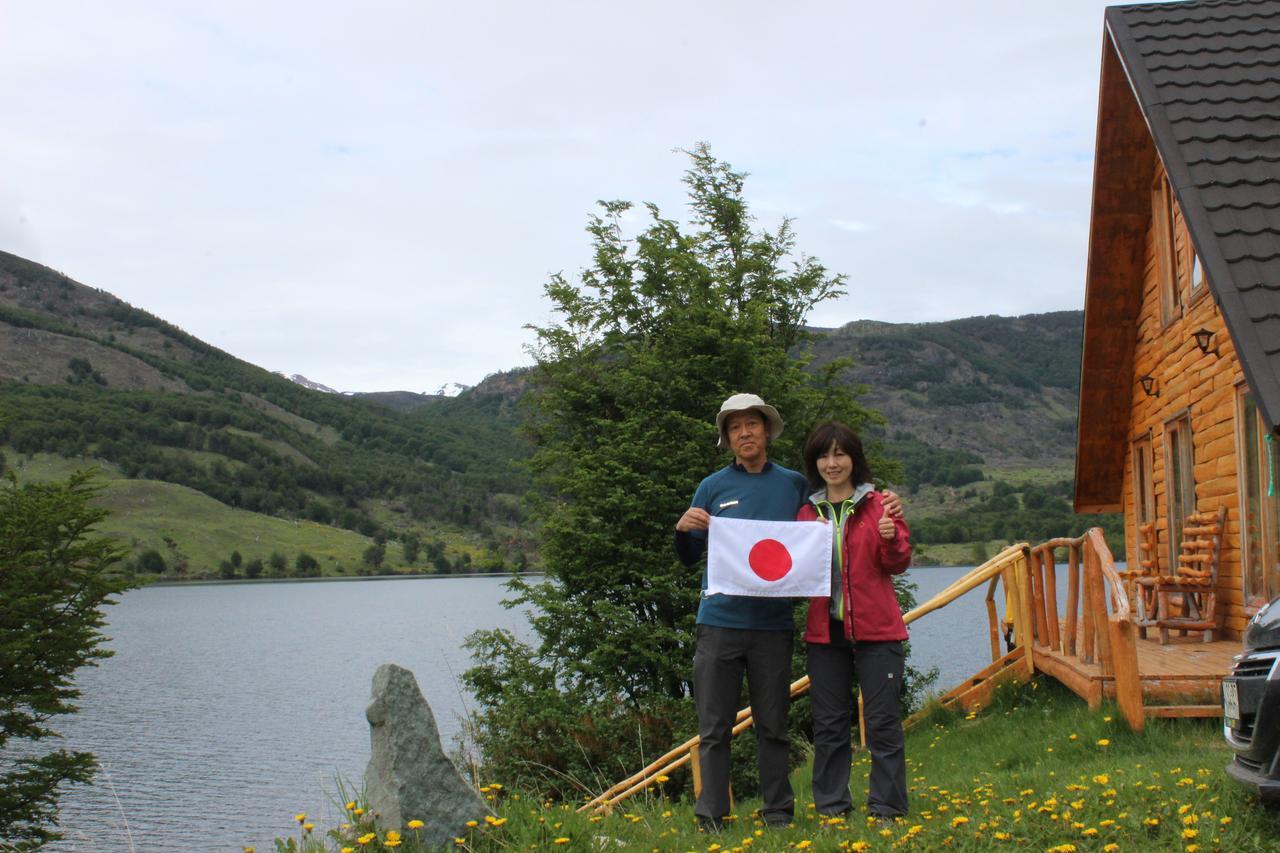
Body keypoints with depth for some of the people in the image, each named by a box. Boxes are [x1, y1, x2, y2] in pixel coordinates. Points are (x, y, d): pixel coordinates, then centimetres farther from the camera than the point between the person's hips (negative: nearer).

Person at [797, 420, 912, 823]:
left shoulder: (879, 505, 3)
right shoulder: (808, 513, 12)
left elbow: (897, 564, -1)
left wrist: (891, 538, -20)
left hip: (876, 630, -3)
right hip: (824, 631, 3)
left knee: (882, 722, -1)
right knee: (829, 725, 8)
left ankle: (887, 809, 7)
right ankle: (831, 806, 16)